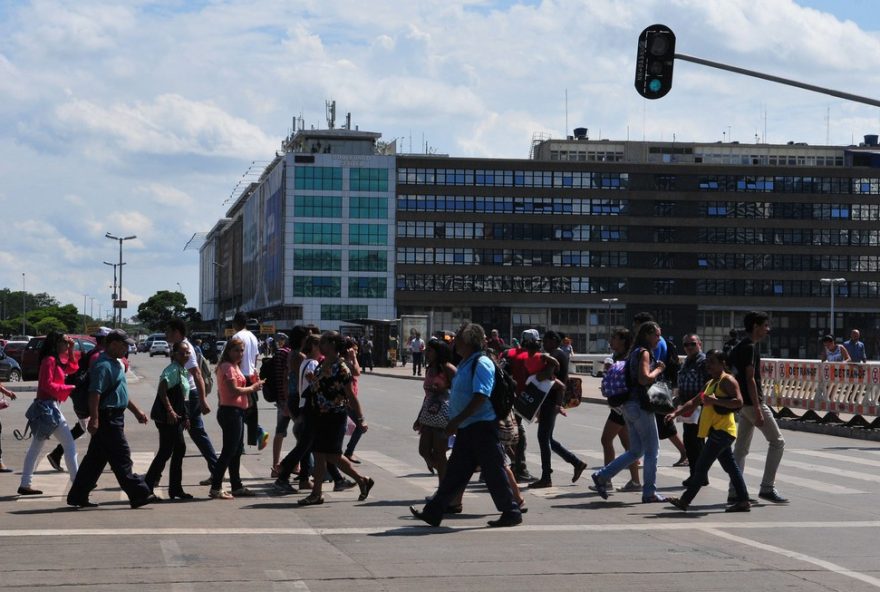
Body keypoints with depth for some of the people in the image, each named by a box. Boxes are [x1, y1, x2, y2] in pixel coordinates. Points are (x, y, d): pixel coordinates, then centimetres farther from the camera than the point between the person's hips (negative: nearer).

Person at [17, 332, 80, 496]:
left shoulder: (57, 360, 14)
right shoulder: (49, 360, -14)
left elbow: (72, 368, 23)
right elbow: (48, 385, -20)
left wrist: (71, 351, 13)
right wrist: (69, 388, -16)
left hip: (47, 406, 10)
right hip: (48, 406, -10)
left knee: (35, 448, 11)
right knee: (69, 445, -6)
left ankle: (25, 485, 13)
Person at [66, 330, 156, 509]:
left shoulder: (116, 364, 19)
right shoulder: (103, 365, -15)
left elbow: (121, 393, 29)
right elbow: (94, 393, -24)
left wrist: (137, 411, 28)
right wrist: (94, 419, -30)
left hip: (114, 418, 11)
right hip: (108, 418, -11)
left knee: (95, 459, 11)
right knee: (121, 458, -6)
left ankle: (77, 496, 15)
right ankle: (138, 495, -3)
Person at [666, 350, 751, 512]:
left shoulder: (727, 380, -9)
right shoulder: (710, 383, 20)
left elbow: (738, 402, -21)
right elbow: (694, 402, 20)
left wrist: (715, 401, -24)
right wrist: (676, 413, 8)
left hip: (722, 430, -10)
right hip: (717, 431, 10)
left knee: (701, 466, -8)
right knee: (730, 466, 10)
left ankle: (685, 501, -6)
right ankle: (743, 501, 12)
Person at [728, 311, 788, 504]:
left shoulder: (739, 347, 15)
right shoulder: (750, 348, -14)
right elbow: (750, 379, -20)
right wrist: (758, 410, -22)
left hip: (743, 403, 10)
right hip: (752, 402, -10)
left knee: (741, 448, 9)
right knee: (777, 441, -2)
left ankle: (735, 492, 8)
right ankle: (767, 487, -4)